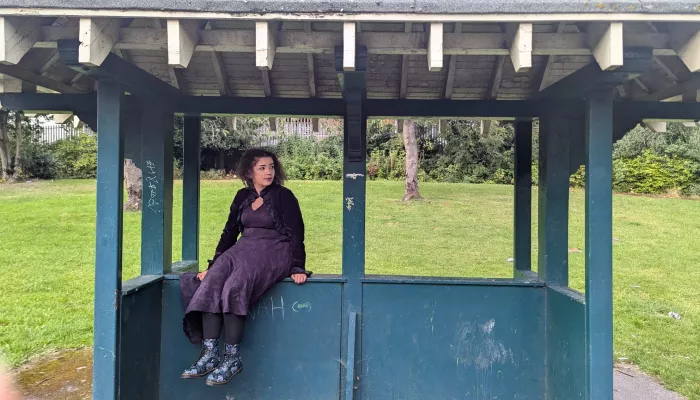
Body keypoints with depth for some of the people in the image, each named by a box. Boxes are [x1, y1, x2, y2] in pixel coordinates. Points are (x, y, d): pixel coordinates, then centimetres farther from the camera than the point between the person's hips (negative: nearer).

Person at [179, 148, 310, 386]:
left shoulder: (284, 196, 1)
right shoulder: (243, 196, 15)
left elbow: (296, 234, -4)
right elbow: (229, 232, 15)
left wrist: (298, 268, -13)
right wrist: (212, 265, 9)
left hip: (274, 252, -5)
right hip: (243, 250, 5)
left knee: (234, 286, -32)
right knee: (212, 281, -25)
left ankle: (233, 357, -24)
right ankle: (209, 353, -27)